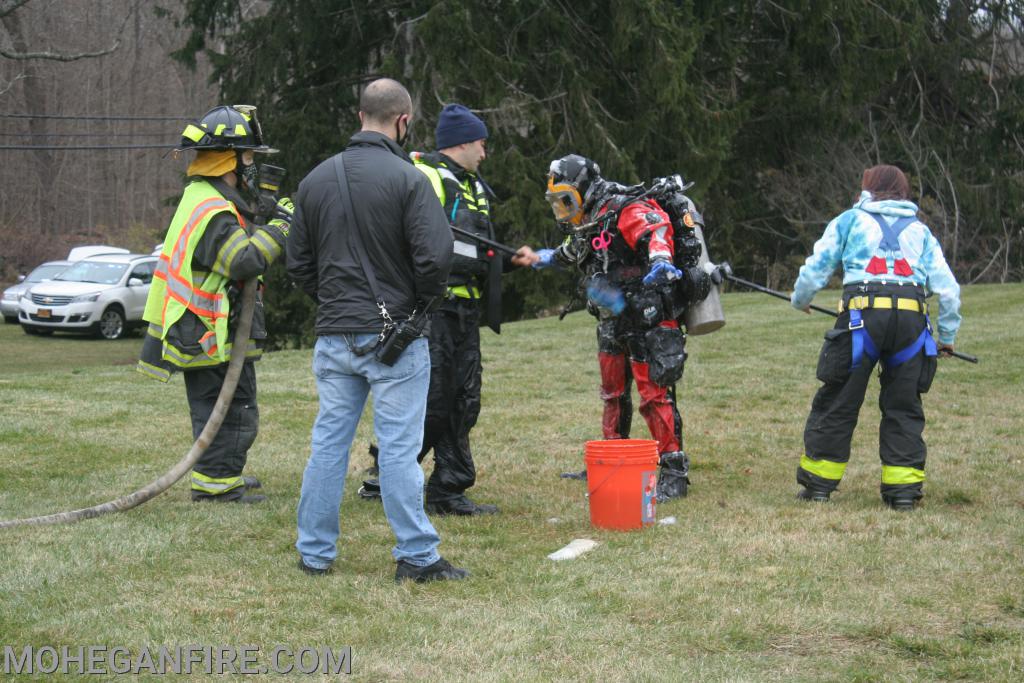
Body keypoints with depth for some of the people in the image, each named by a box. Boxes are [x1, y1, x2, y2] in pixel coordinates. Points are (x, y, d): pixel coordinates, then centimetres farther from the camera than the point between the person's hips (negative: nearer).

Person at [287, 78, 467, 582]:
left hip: (333, 335, 5)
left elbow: (298, 263, 11)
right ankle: (416, 556, 3)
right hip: (394, 333, -5)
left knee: (328, 441, 12)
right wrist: (422, 304, 0)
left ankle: (314, 551, 18)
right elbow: (436, 256, -18)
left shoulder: (315, 180, 7)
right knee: (399, 446, -2)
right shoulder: (407, 179, -11)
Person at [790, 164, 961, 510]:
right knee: (903, 406, 11)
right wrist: (947, 334, 27)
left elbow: (816, 267, 15)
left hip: (863, 313, -2)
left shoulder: (851, 220, 16)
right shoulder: (919, 230, 23)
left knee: (838, 402, 5)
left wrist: (800, 300, 34)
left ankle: (818, 484, 9)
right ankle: (903, 489, 7)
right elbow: (948, 287, 17)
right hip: (912, 316, 2)